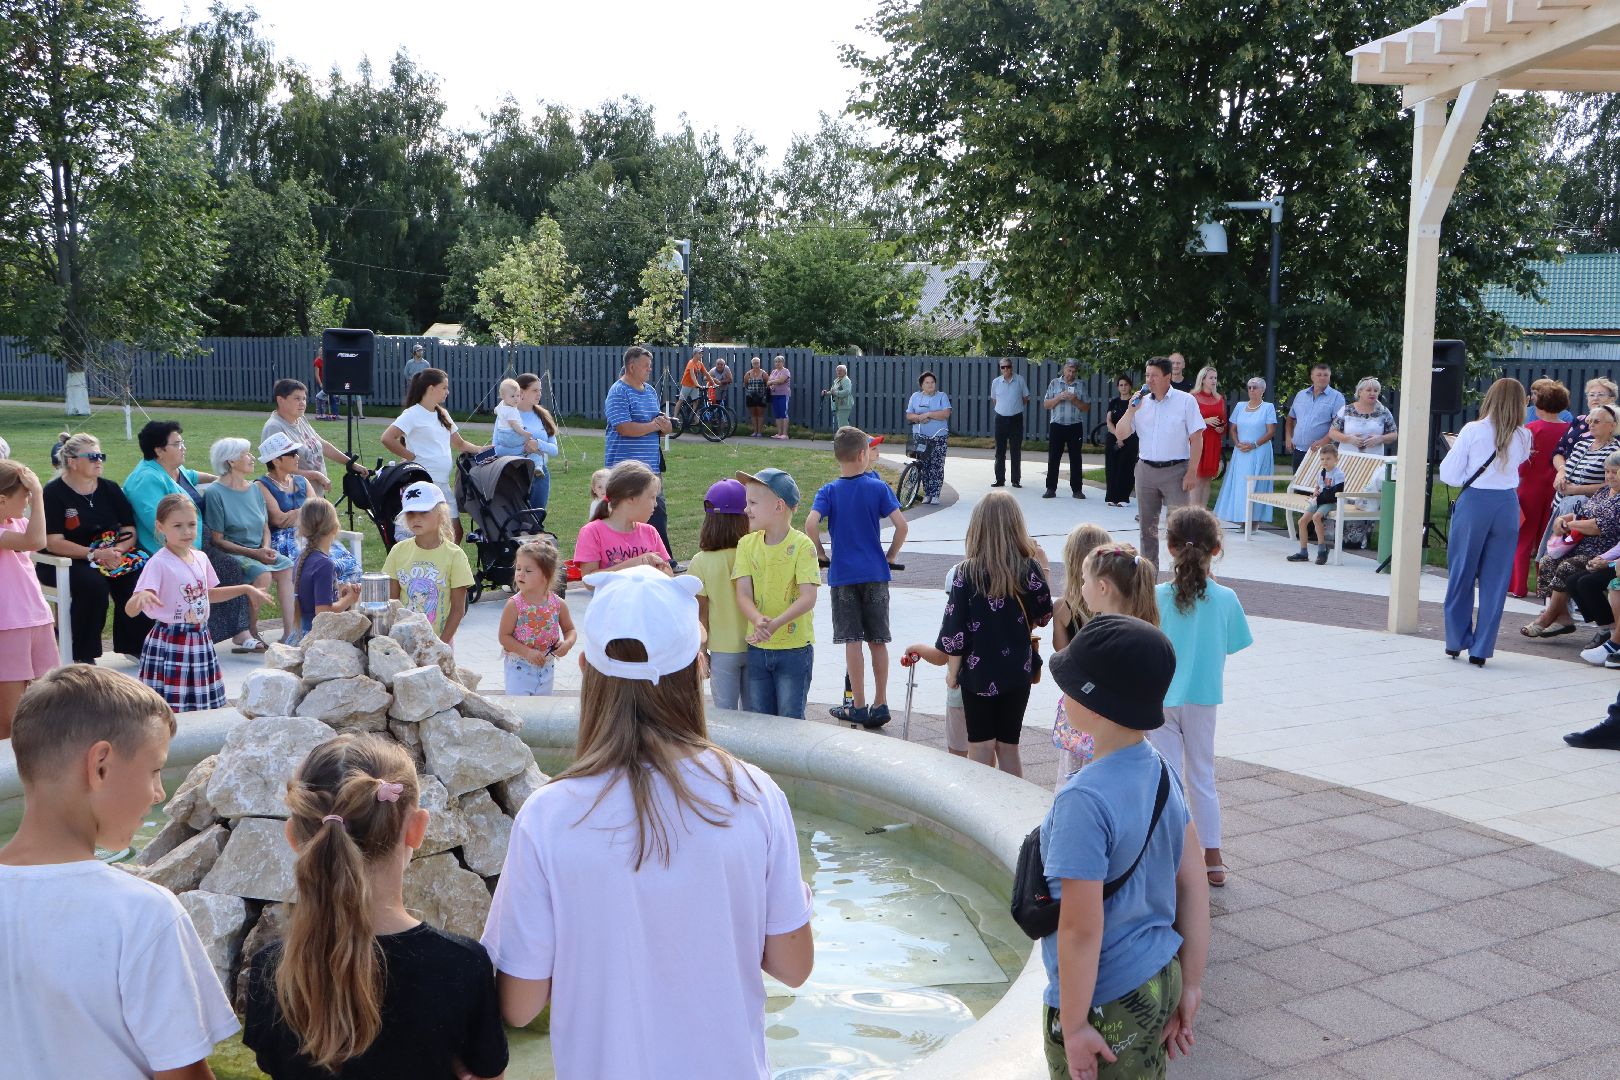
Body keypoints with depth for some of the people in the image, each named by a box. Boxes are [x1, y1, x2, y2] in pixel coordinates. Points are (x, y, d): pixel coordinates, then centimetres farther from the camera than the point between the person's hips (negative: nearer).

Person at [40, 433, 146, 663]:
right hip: (63, 563, -4)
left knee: (135, 580, -25)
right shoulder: (54, 493, -6)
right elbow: (53, 542, -14)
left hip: (111, 556, 5)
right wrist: (94, 554, -26)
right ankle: (83, 657, -22)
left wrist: (117, 550, -17)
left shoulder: (110, 489, 10)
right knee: (94, 584, -34)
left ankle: (134, 645, -10)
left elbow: (129, 531, 6)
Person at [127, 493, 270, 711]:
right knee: (171, 709, -6)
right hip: (170, 645, -6)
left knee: (204, 706, 9)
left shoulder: (200, 558, 6)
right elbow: (130, 609, -20)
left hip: (199, 641, 7)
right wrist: (142, 596, -41)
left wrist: (245, 589, 24)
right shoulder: (158, 563, -14)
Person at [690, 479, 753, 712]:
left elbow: (701, 614, -8)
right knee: (753, 713, 15)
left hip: (722, 650, -2)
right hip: (754, 647, 2)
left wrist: (701, 650, 3)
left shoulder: (701, 562, -13)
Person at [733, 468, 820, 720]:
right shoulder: (747, 544, 0)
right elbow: (743, 594, -7)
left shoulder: (801, 545, -13)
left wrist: (775, 624, -32)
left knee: (790, 720, 4)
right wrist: (757, 620, -27)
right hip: (758, 648, 4)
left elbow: (808, 597, -19)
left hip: (795, 647, -4)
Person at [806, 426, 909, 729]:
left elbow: (810, 524, -18)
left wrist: (821, 553, -2)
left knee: (852, 642, 3)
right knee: (878, 641, 9)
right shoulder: (878, 487, -2)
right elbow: (901, 524, -9)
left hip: (842, 575, -1)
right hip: (875, 573, 1)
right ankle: (880, 704, 13)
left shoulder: (829, 492, -2)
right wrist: (890, 555, 6)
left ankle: (858, 707, 7)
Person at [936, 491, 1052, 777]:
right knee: (1008, 746, 14)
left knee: (981, 747, 9)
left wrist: (952, 671, 2)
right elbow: (1043, 616, 4)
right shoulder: (1029, 568, -9)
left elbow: (955, 627, -11)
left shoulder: (967, 572, -14)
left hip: (978, 672, -2)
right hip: (1018, 671, 2)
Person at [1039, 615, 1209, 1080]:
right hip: (1159, 980, 8)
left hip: (1107, 1004, -7)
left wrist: (1074, 1024, -15)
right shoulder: (1162, 771, -2)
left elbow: (1081, 927, -24)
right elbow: (1194, 883, 4)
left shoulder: (1085, 800, -26)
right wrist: (1190, 987, 11)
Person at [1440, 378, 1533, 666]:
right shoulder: (1523, 437, 1)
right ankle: (1481, 649, 9)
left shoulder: (1472, 431, -8)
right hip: (1507, 505, 2)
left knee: (1461, 576, 11)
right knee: (1495, 580, 7)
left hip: (1473, 504, -2)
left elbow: (1448, 474, -6)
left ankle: (1456, 642, 20)